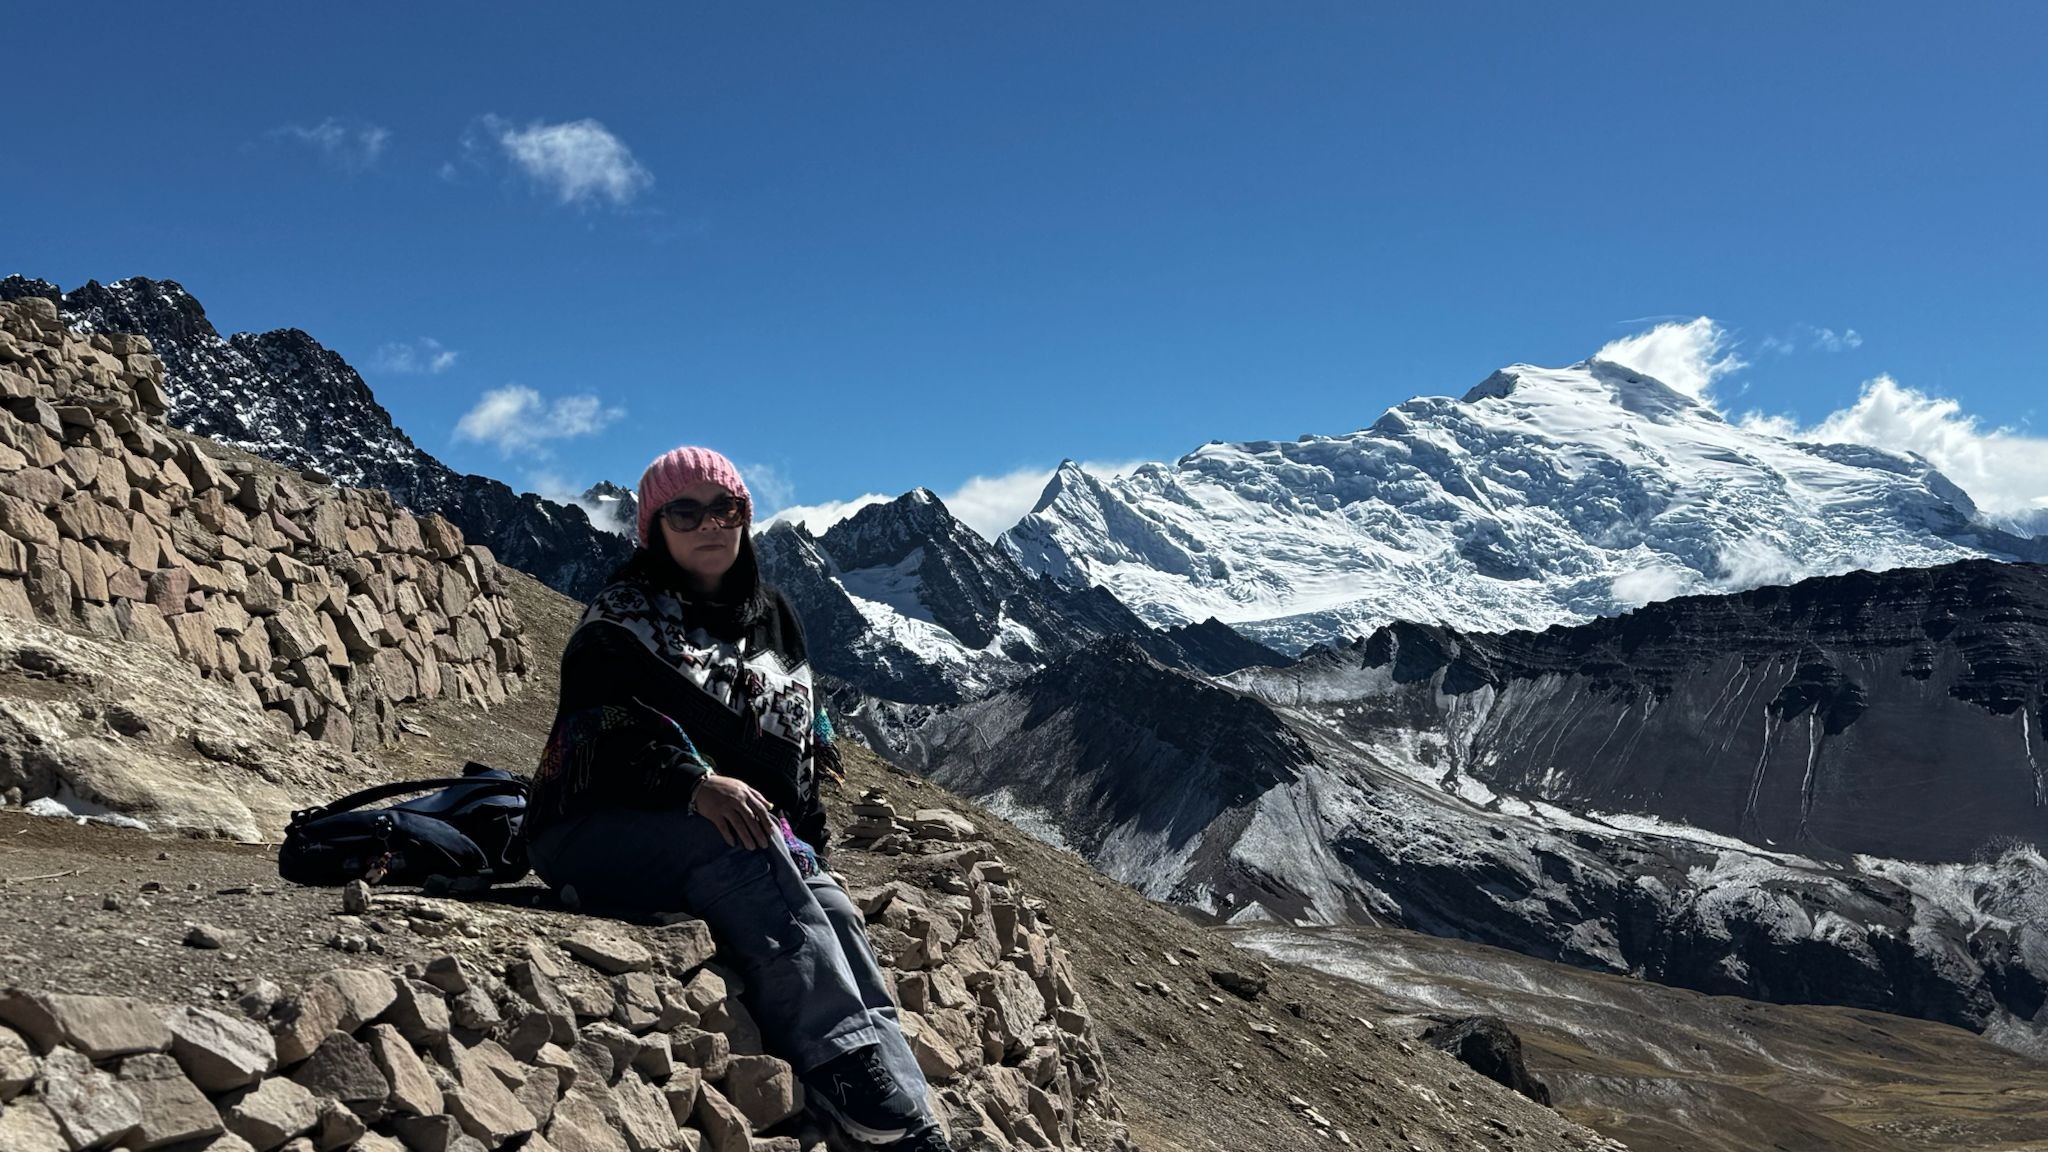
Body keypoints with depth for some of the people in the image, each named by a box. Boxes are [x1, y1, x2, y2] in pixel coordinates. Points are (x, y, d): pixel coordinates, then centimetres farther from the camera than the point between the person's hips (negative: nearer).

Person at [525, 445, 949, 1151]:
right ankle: (861, 1088, -45)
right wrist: (694, 782, -34)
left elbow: (800, 756, 21)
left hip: (753, 838, 5)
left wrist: (807, 851, 7)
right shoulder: (625, 616, 2)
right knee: (733, 844, -35)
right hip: (601, 836, -4)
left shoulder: (773, 623, 19)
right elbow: (603, 720, -17)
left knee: (830, 909, -26)